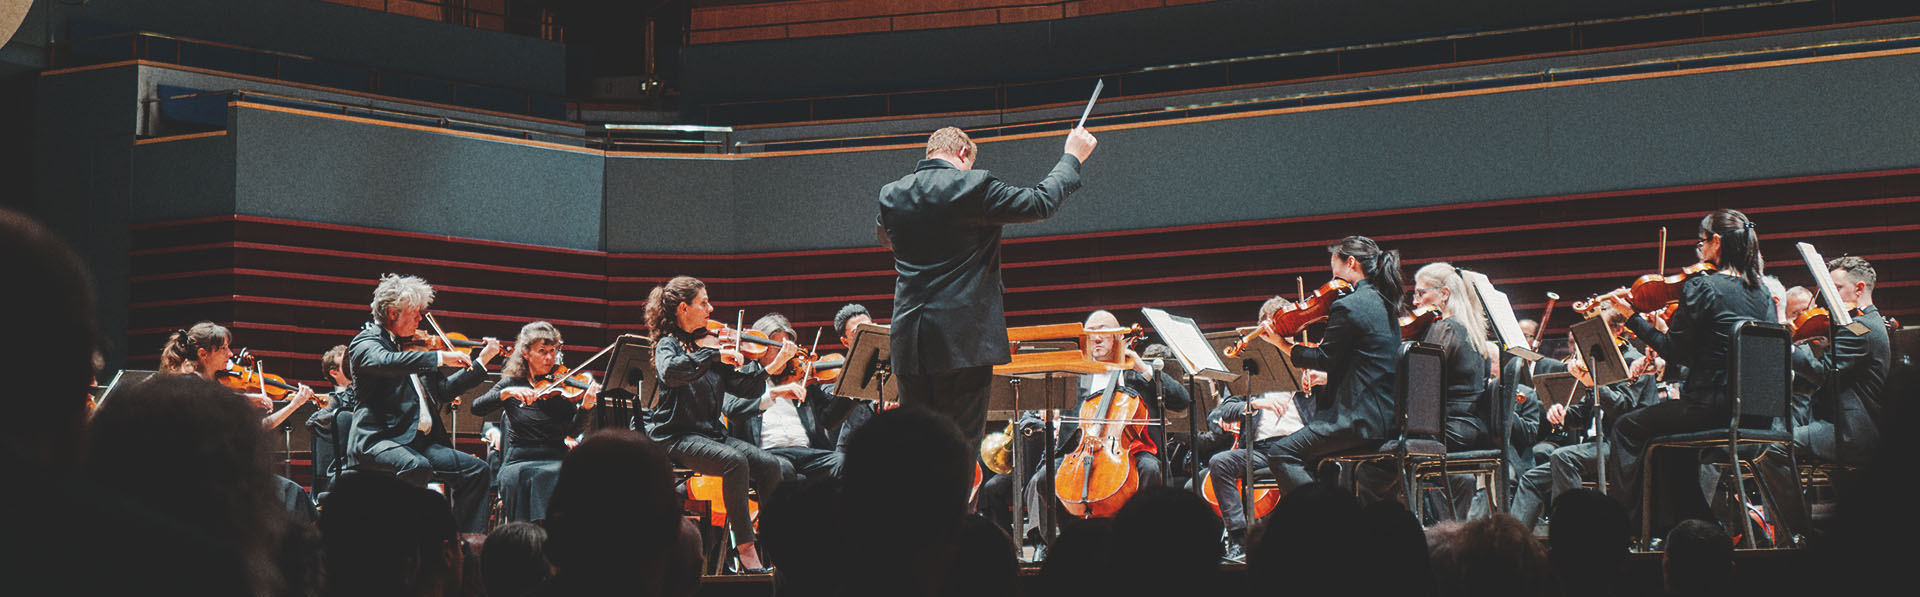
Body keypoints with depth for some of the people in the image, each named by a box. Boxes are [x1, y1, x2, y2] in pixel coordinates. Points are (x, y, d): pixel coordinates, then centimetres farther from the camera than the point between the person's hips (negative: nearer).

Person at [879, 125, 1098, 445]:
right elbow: (1041, 203, 0)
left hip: (909, 345, 5)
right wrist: (1073, 157, 15)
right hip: (963, 340, -5)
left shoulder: (890, 195, 7)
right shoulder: (974, 186, -9)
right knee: (962, 441, -1)